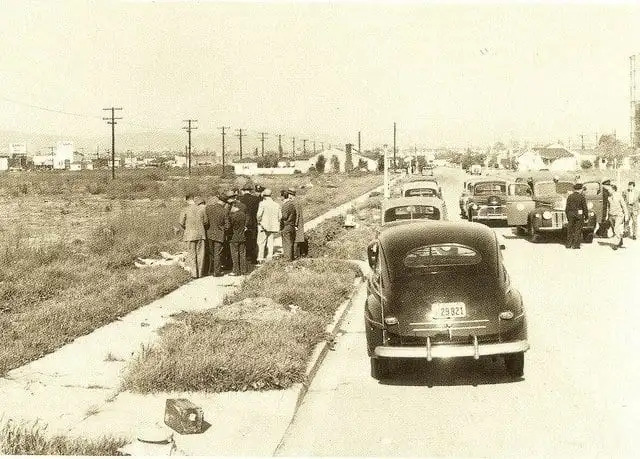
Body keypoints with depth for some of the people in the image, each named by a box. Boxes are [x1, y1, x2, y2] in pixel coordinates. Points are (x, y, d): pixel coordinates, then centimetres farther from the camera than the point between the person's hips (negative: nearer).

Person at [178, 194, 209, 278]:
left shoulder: (185, 210, -7)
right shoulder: (202, 209, -3)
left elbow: (181, 223, -6)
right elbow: (206, 222, 3)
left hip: (190, 234, -1)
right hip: (201, 233, 1)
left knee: (192, 254, 7)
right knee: (200, 254, 10)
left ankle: (194, 273, 5)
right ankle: (200, 273, 13)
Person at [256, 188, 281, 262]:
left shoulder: (262, 203, -10)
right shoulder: (276, 205, 7)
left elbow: (259, 214, -17)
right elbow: (280, 216, 8)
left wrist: (259, 221, 0)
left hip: (264, 226, -5)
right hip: (273, 227, 5)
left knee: (261, 243, 0)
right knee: (270, 242, 10)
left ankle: (260, 258, -5)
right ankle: (269, 258, 9)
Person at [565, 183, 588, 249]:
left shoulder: (569, 196, 4)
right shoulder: (581, 196, -7)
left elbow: (567, 208, 5)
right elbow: (585, 207, -7)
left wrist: (568, 216, 12)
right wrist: (586, 216, 2)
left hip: (571, 214, 4)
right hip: (579, 215, -4)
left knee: (570, 230, 12)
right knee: (578, 230, 1)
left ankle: (568, 244, 13)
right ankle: (576, 245, -1)